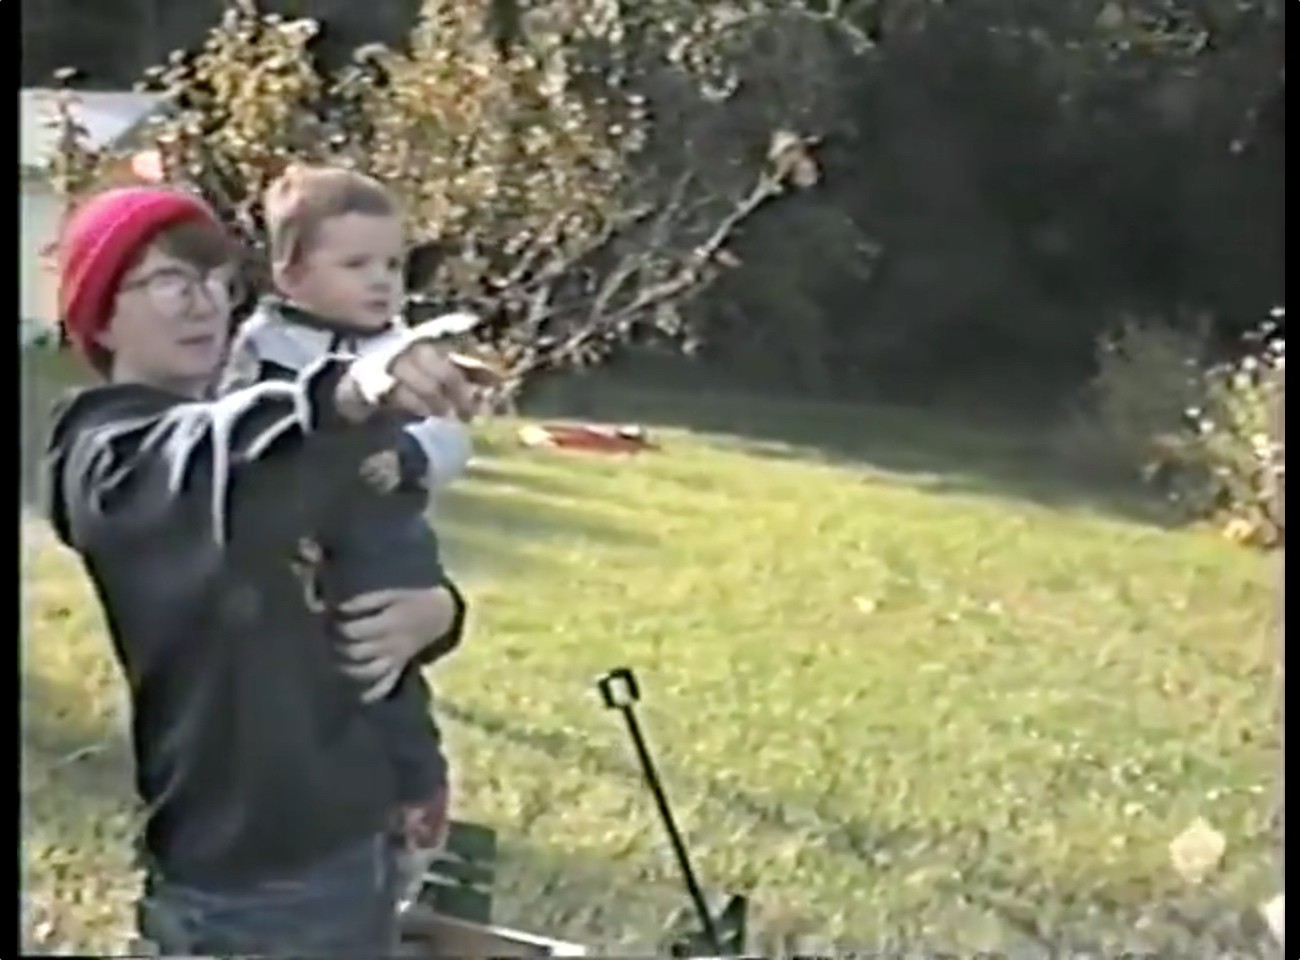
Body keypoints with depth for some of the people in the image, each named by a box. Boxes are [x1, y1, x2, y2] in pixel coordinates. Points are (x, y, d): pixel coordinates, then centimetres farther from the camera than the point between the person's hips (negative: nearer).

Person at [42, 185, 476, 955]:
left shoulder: (252, 436, 13)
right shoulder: (110, 463, -12)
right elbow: (220, 482, -35)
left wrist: (435, 610, -7)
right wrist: (348, 397, -54)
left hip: (353, 843, 8)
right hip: (240, 890, -7)